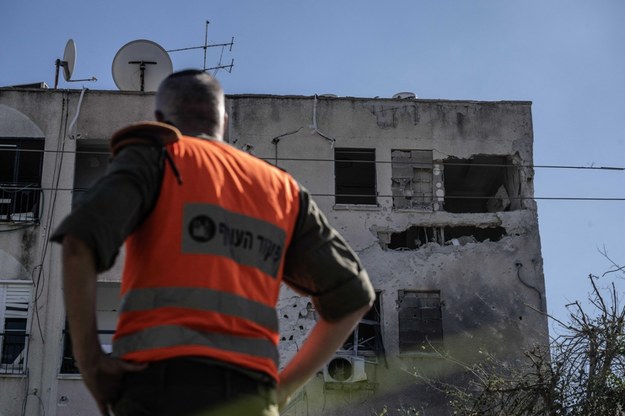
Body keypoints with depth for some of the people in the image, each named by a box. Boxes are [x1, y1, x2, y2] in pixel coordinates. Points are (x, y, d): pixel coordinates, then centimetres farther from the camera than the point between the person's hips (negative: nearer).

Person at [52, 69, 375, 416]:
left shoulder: (154, 158, 12)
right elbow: (352, 295, 20)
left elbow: (80, 240, -7)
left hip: (160, 388, -3)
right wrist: (282, 388, 22)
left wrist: (89, 360, -2)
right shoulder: (281, 191, 25)